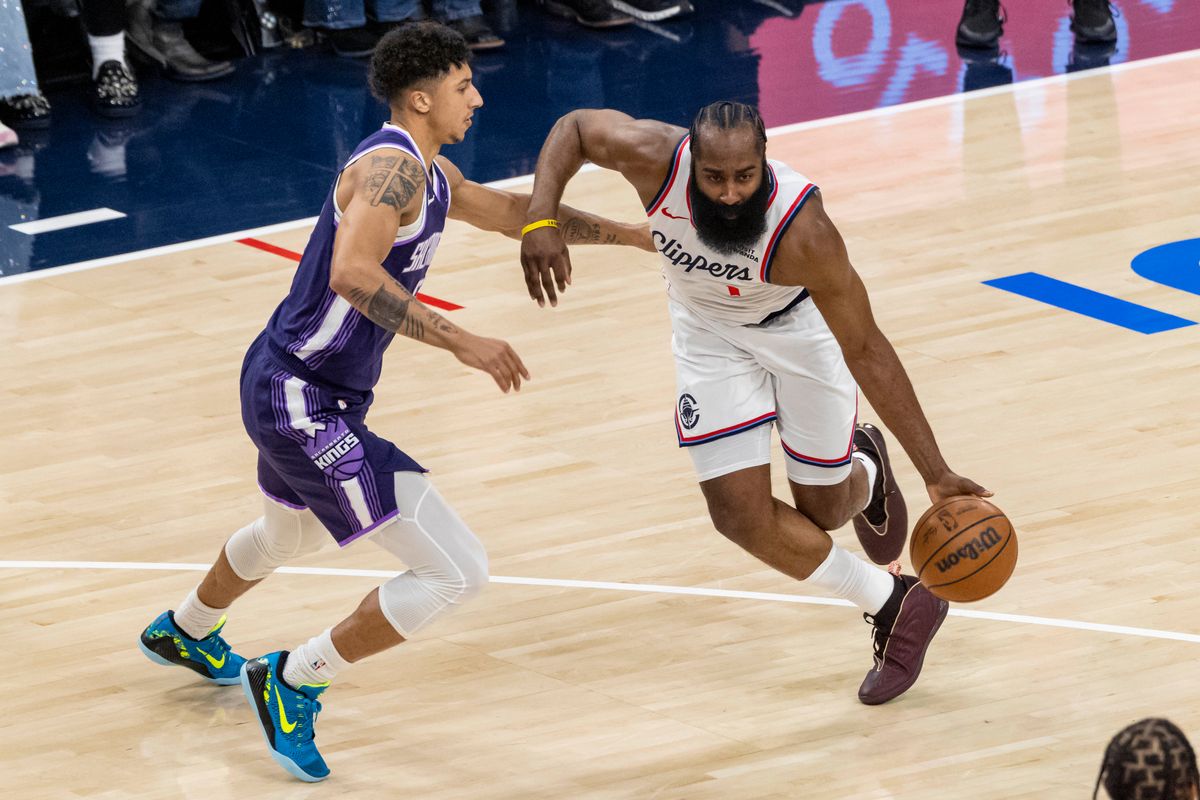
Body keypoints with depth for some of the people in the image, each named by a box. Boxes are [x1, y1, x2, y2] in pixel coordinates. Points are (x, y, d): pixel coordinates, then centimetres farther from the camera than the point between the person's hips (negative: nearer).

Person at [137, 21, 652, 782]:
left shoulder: (432, 175, 12)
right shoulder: (392, 168, -19)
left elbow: (516, 214, 29)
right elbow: (353, 273, -35)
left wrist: (628, 233, 29)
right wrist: (460, 341, -36)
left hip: (290, 387, 11)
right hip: (304, 399, -11)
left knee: (288, 535, 41)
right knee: (459, 570, -13)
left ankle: (183, 632, 68)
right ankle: (293, 682, 0)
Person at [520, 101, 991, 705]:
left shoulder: (801, 229, -41)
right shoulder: (654, 157, -35)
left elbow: (865, 350, -32)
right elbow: (572, 127, -12)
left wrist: (935, 473, -32)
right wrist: (540, 223, -28)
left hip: (799, 327, -2)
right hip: (710, 331, 3)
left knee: (823, 508, 9)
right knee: (739, 512, -7)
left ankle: (863, 469, 48)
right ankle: (895, 607, 13)